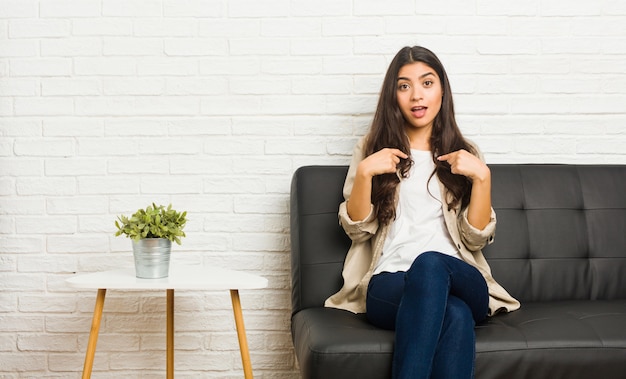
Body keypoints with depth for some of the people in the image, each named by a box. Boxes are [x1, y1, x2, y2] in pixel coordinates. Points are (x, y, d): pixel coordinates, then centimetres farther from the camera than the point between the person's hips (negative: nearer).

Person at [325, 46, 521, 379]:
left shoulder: (465, 153, 16)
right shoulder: (371, 149, 14)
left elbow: (477, 238, 6)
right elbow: (356, 228, 6)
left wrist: (481, 176, -6)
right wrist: (365, 173, -8)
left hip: (461, 283, 1)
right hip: (390, 286, -1)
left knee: (430, 264, -38)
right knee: (454, 315, -37)